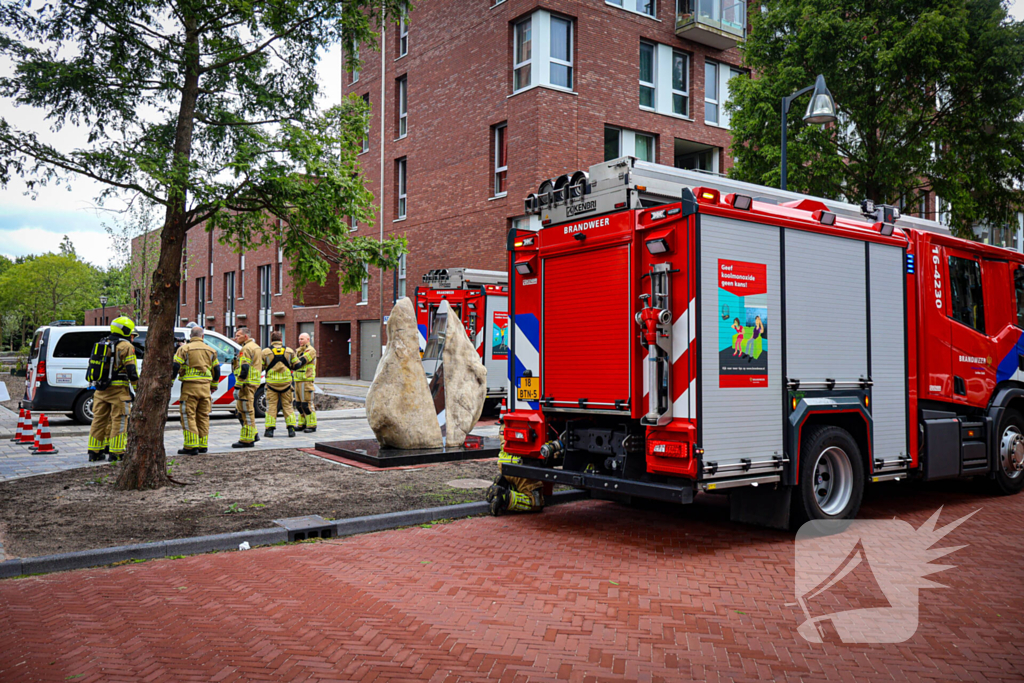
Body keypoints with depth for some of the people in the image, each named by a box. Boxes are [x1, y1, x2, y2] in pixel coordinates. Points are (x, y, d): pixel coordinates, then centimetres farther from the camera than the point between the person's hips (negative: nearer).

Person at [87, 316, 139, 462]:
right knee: (119, 421, -2)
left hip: (101, 390, 8)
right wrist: (138, 389, -10)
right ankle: (116, 452, -1)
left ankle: (94, 451, 17)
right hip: (118, 390, -7)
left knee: (99, 420, 12)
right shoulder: (126, 346, -7)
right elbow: (131, 371, -13)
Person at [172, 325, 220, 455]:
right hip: (205, 386, 4)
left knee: (188, 416, -2)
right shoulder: (210, 350, 12)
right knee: (203, 416, 11)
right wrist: (214, 385, 27)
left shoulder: (184, 348, -2)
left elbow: (175, 367, -9)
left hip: (190, 386, -4)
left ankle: (191, 446, -7)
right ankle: (203, 445, 14)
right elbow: (216, 370, 16)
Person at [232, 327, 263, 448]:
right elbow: (261, 367, 25)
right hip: (255, 382, 11)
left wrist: (237, 387, -21)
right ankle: (253, 434, 18)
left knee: (246, 411, -7)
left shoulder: (246, 348, -13)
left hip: (247, 383, -10)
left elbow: (243, 370, -20)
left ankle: (247, 440, -4)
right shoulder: (256, 347, 20)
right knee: (240, 409, 17)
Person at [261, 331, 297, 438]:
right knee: (287, 405, 9)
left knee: (271, 406, 5)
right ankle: (291, 428, 4)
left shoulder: (265, 352, -3)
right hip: (286, 382, 1)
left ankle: (270, 429, 2)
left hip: (272, 383, -1)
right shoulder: (289, 351, 2)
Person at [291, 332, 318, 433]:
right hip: (298, 380, 9)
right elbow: (295, 363, 11)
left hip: (306, 380, -9)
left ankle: (312, 425, -4)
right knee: (299, 403, 11)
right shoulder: (298, 350, 20)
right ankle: (302, 424, 19)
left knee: (307, 403, -9)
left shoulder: (310, 350, -8)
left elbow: (300, 362, -19)